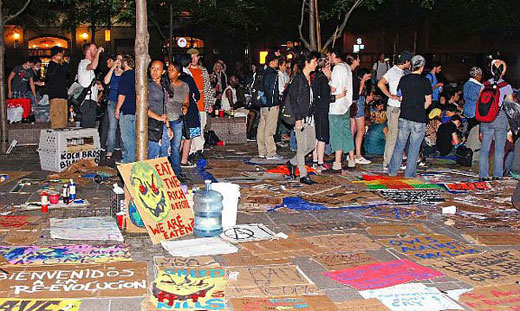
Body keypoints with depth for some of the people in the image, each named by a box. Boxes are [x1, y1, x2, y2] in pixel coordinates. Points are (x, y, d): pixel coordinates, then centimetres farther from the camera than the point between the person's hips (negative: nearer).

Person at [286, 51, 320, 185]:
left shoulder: (311, 79, 14)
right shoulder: (298, 79, -11)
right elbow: (292, 99, -15)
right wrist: (298, 118, -19)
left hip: (309, 116, 8)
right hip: (300, 117, -8)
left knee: (312, 144, 10)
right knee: (302, 147, -3)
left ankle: (293, 162, 27)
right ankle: (303, 175, 6)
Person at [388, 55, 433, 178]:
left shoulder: (403, 79, 1)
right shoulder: (425, 81, -7)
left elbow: (400, 97, 8)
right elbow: (428, 101, -2)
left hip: (404, 117, 3)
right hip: (419, 119, -3)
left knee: (399, 145, 13)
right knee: (414, 147, 6)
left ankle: (392, 170, 17)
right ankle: (410, 173, 11)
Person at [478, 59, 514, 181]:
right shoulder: (506, 86, -4)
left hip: (485, 118, 2)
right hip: (500, 117, -2)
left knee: (485, 147, 5)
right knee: (499, 148, 6)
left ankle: (483, 174, 5)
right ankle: (498, 175, 9)